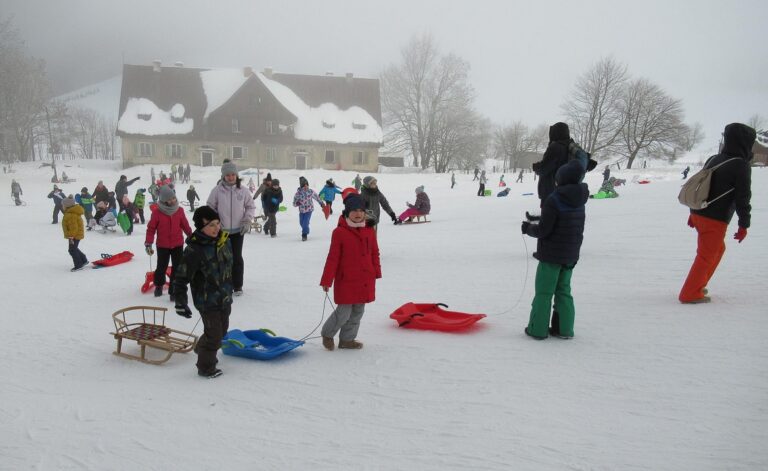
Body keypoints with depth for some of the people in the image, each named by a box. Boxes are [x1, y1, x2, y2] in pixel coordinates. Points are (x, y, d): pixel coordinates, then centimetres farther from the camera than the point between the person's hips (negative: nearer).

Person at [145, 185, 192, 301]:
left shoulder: (179, 210, -3)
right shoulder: (157, 212, -11)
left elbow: (185, 225, 7)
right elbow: (151, 228, -7)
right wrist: (148, 243, -8)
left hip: (178, 244, 2)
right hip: (162, 245, -2)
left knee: (177, 268, 0)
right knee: (161, 267, 13)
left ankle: (174, 291, 8)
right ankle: (159, 285, 40)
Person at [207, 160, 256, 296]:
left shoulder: (243, 190, -5)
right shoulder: (217, 190, -7)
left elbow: (251, 206, 6)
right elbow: (210, 208, 2)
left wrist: (247, 221, -6)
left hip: (238, 230, 0)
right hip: (221, 230, 0)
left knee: (237, 258, 5)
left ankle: (237, 285, 16)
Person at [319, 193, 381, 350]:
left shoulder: (369, 231, 4)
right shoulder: (339, 232, -11)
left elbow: (374, 253, 13)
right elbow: (333, 258, -10)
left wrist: (376, 272, 11)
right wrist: (326, 280, -11)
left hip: (365, 280, 6)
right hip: (346, 280, -5)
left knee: (357, 313, 13)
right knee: (344, 313, -3)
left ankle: (347, 340, 30)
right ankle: (327, 334, 24)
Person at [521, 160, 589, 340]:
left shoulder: (554, 200, -18)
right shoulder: (579, 202, 5)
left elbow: (543, 230, -19)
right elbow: (578, 229, 12)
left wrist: (528, 228, -1)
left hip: (551, 255, -7)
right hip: (571, 256, 7)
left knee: (543, 292, 2)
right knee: (563, 291, 16)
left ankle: (538, 329, 7)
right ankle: (564, 328, 18)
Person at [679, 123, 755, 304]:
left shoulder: (713, 160, 11)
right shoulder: (741, 166, -11)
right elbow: (742, 198, -12)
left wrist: (694, 213, 24)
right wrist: (744, 225, -4)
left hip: (699, 214, 8)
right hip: (715, 220, -8)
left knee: (718, 249, 24)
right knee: (706, 256, 0)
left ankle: (698, 285, 26)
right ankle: (690, 294, 3)